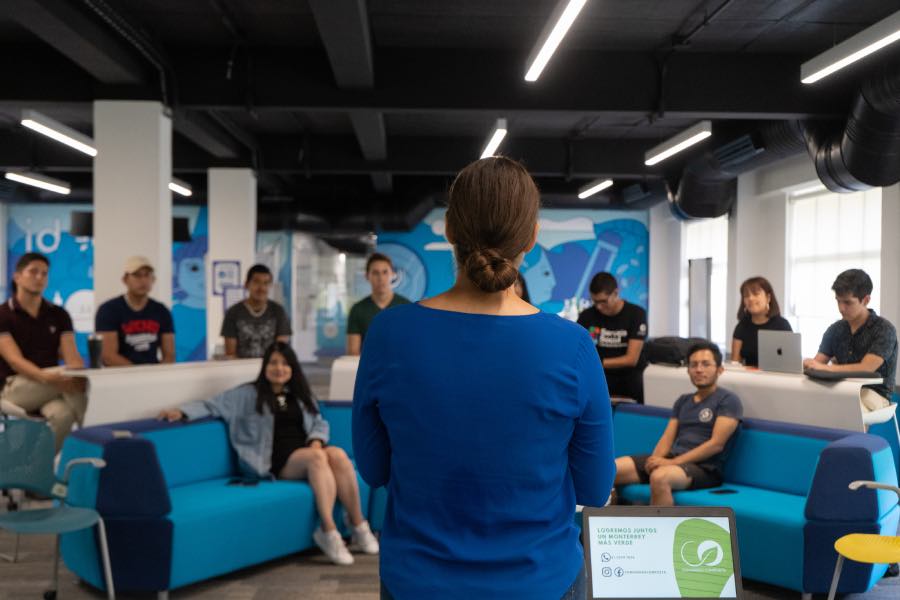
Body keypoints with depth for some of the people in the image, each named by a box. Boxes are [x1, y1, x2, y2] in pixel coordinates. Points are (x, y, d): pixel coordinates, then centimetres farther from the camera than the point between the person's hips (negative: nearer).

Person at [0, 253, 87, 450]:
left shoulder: (59, 315, 10)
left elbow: (71, 356, -2)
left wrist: (81, 375, -28)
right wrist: (46, 377, -36)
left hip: (51, 387, 3)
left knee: (62, 414, -34)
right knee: (65, 376, -33)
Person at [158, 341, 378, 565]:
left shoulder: (301, 395, 24)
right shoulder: (248, 394, 11)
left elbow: (319, 423, 21)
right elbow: (213, 404, 6)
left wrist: (316, 441, -1)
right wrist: (183, 412, -11)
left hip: (307, 450, 4)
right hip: (278, 460, -4)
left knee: (337, 455, -30)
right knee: (317, 457, -35)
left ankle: (359, 525, -24)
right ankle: (328, 530, -34)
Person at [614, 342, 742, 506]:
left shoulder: (728, 400, 1)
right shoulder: (683, 401, 22)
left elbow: (716, 444, -10)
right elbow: (667, 438, 14)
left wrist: (672, 462, -16)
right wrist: (656, 459, -10)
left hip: (703, 468, -6)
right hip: (672, 460, 6)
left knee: (659, 477, -40)